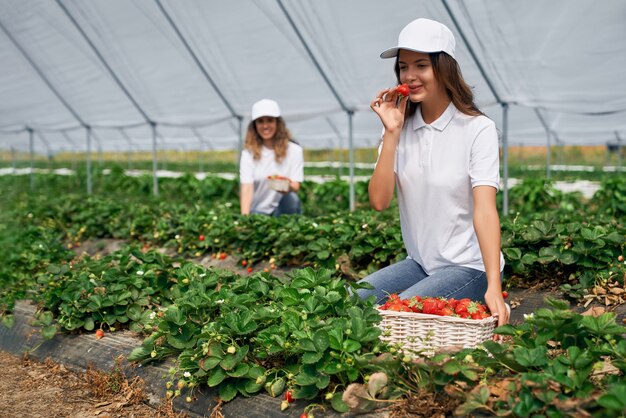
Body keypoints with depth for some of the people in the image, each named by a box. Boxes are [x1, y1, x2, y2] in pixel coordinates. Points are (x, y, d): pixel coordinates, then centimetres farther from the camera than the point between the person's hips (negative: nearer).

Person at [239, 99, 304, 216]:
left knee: (291, 198, -32)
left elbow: (296, 186, -10)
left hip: (284, 208, 1)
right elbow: (247, 187, -13)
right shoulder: (249, 153, -2)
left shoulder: (294, 150, -2)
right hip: (258, 211, -1)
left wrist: (289, 186, -36)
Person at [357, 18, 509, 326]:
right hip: (419, 264, 5)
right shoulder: (400, 127, 1)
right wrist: (391, 132, -16)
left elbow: (485, 210, -23)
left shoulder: (477, 129, -13)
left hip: (469, 267, -5)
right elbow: (379, 201, -9)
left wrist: (493, 288, -33)